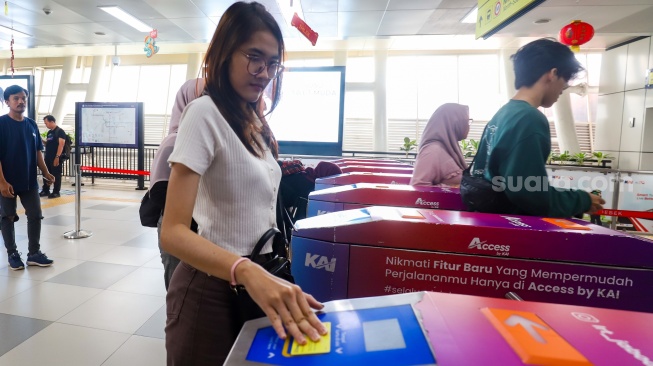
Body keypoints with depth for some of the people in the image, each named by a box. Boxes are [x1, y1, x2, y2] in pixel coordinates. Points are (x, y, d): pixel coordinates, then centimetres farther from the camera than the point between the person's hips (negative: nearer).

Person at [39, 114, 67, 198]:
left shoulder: (60, 131, -8)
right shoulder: (49, 132, 17)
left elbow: (61, 144, -15)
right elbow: (48, 144, 24)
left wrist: (57, 157, -21)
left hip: (55, 157, -8)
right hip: (48, 157, 8)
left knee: (56, 175, -2)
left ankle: (56, 192, 4)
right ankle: (45, 191, 20)